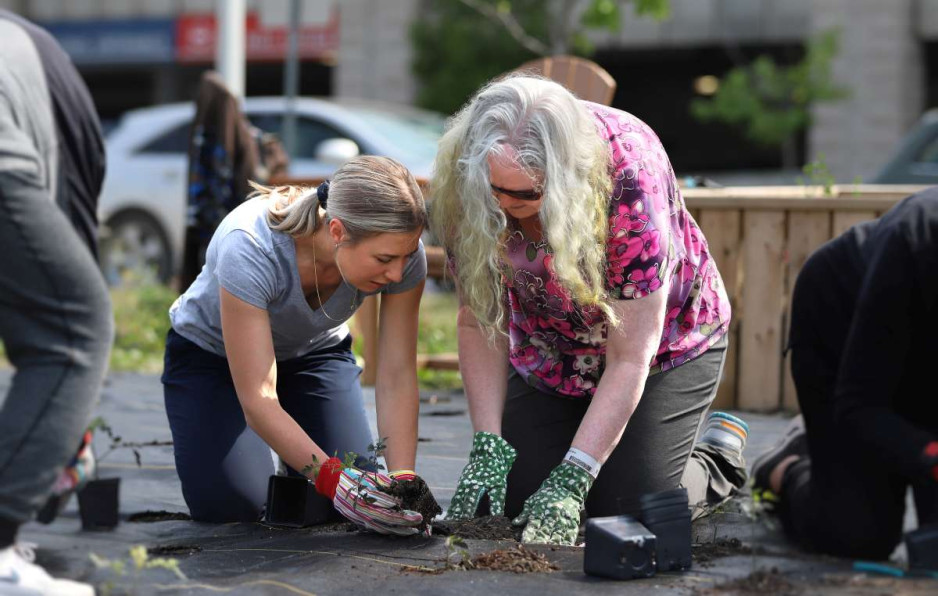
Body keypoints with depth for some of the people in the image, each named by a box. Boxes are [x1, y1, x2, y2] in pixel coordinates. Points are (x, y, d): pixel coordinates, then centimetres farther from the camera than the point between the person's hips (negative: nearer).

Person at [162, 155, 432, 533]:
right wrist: (334, 477, -49)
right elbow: (257, 398, -41)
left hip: (314, 351, 3)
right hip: (210, 351, -3)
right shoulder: (249, 249, -42)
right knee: (230, 503, -20)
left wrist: (403, 480, -35)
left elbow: (398, 378, -24)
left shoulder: (401, 253, -30)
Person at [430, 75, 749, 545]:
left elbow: (630, 357, -32)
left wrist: (571, 479, -37)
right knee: (517, 500, -7)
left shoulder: (630, 173, -37)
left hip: (663, 343, -4)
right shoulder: (463, 186, -25)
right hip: (548, 355, 4)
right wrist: (487, 448, -26)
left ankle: (719, 454, 17)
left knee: (626, 507, -15)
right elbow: (479, 321, -16)